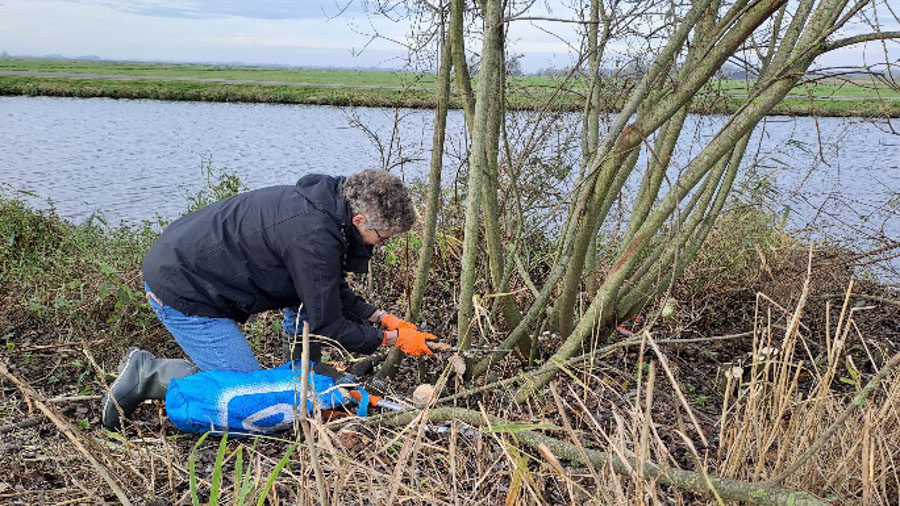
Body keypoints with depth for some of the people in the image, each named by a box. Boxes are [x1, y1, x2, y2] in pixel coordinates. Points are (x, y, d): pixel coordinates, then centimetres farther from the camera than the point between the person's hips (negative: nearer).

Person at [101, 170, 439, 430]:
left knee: (313, 292, 11)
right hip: (181, 291, -10)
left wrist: (380, 317, 5)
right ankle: (149, 373, 1)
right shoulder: (314, 236, -28)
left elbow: (333, 292, 15)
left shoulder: (326, 206, 2)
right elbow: (328, 326, -19)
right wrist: (393, 339, -8)